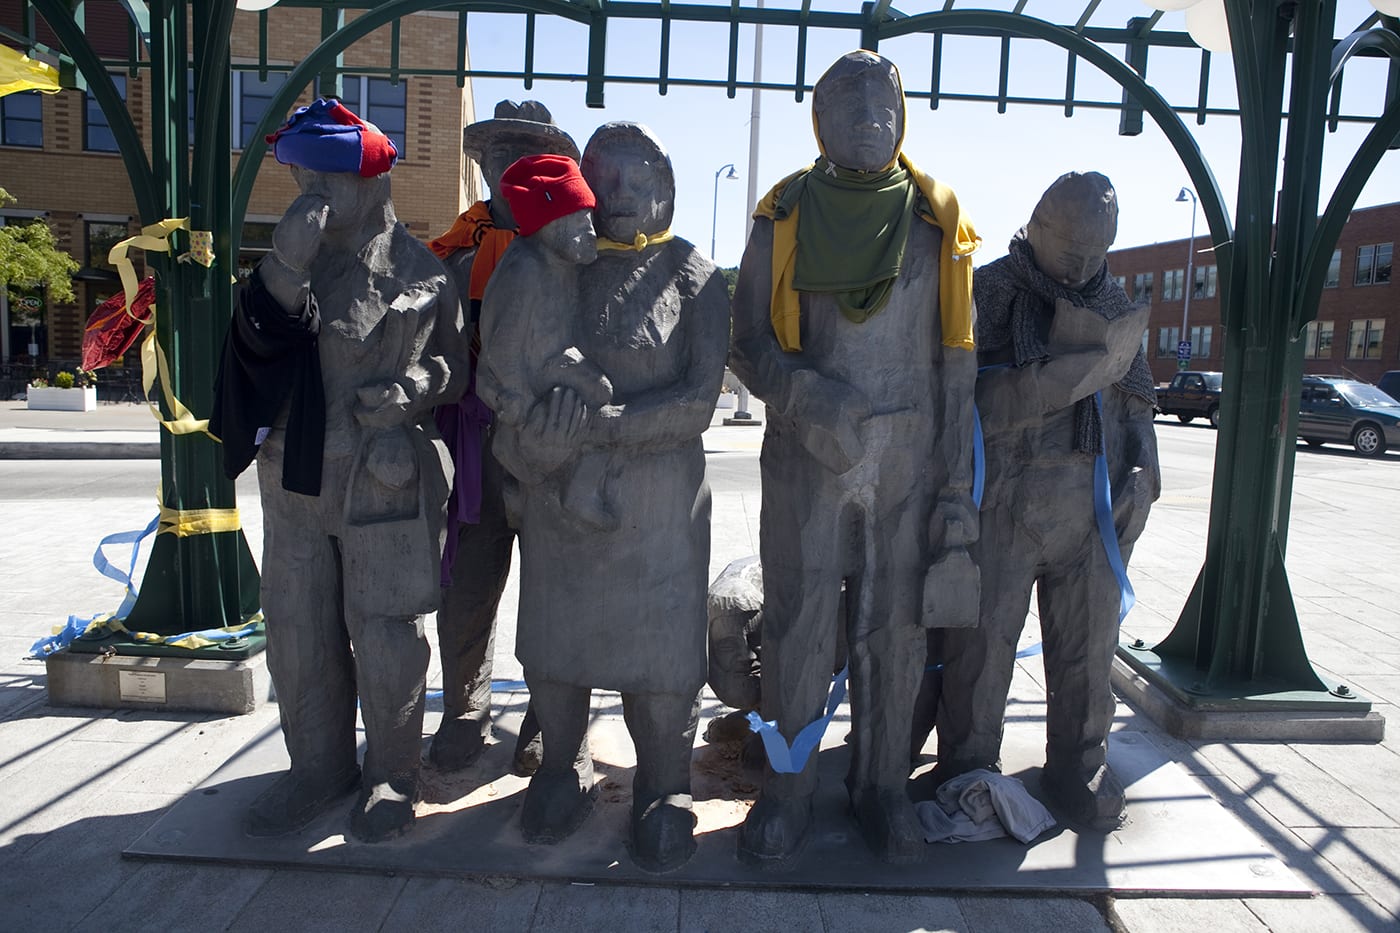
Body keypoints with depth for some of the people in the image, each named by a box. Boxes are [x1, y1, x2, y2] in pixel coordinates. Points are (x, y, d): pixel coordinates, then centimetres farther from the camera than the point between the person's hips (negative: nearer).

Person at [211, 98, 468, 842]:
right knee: (299, 631, 11)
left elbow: (457, 362, 6)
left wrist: (415, 386, -14)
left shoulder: (420, 272, -2)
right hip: (296, 479, 4)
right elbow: (256, 342, -11)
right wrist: (286, 268, -24)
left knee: (384, 634, 3)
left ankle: (391, 776, 23)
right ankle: (319, 766, 31)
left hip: (386, 482, -4)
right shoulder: (290, 262, 5)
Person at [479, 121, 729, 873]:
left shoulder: (694, 280, 0)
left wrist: (602, 424, -21)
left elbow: (698, 401, -9)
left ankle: (664, 784, 27)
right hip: (556, 492, 2)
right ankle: (564, 766, 38)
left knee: (661, 641, 3)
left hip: (658, 499, -2)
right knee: (552, 638, 13)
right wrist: (535, 431, -22)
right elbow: (496, 375, -1)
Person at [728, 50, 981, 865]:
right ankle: (787, 790, 21)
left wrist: (958, 484, -2)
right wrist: (805, 395, -20)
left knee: (894, 630, 8)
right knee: (799, 626, 4)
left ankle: (882, 787, 27)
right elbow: (750, 343, 2)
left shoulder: (937, 220, 4)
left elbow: (957, 362, 3)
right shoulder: (785, 216, 3)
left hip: (907, 463, 1)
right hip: (805, 460, -1)